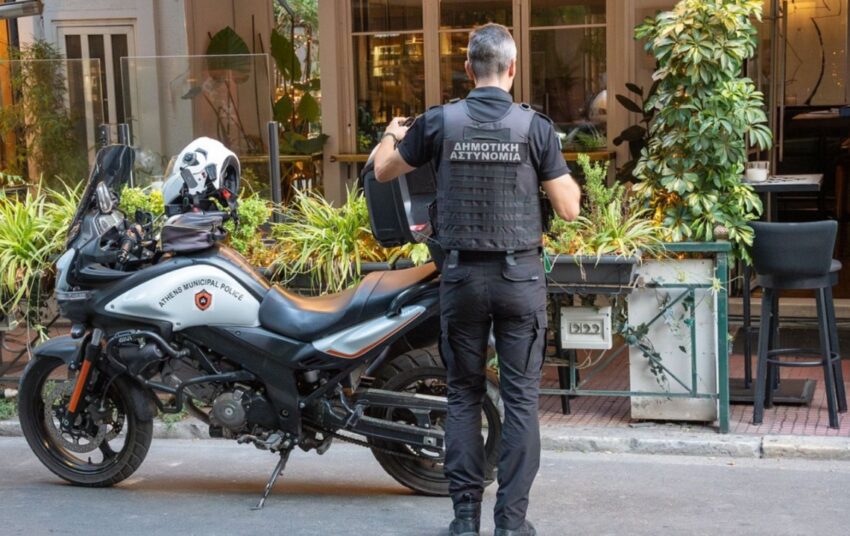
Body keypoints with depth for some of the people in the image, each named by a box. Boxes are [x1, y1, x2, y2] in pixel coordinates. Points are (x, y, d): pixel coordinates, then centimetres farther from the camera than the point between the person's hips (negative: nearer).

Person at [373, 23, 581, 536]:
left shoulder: (439, 122, -3)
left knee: (465, 396, 11)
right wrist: (567, 176, 17)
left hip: (463, 274, 1)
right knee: (521, 398, 5)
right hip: (520, 275, -1)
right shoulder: (536, 126, -6)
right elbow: (569, 209, -4)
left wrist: (391, 135, 32)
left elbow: (383, 171, 11)